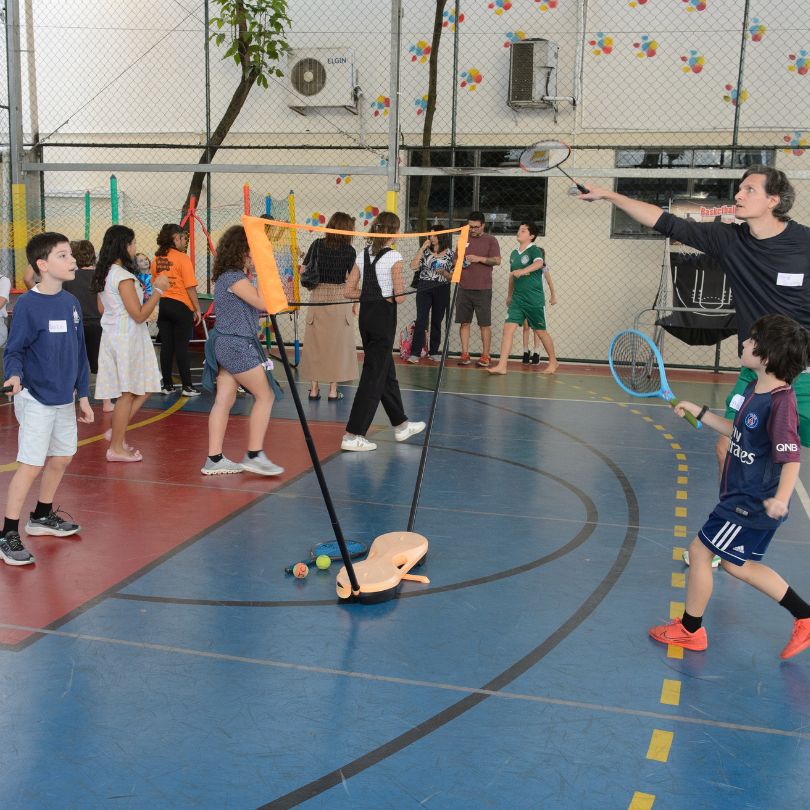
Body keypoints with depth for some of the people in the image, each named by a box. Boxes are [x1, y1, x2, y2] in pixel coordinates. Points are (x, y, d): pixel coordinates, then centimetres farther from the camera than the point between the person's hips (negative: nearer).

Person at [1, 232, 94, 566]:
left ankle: (42, 516, 37)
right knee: (31, 465, -7)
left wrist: (83, 395, 14)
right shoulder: (27, 305, -14)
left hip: (64, 399, 7)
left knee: (61, 458, 17)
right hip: (36, 400, -7)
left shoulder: (71, 303, 5)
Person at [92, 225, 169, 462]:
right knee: (127, 394, -1)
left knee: (142, 389, 14)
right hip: (126, 338, -9)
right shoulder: (124, 276, -18)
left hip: (113, 334, 9)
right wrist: (158, 290, -12)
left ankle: (116, 432, 16)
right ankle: (116, 448, 5)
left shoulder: (104, 273, 10)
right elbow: (139, 315, -19)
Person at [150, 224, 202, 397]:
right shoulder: (182, 258, -11)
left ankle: (167, 385, 14)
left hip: (162, 305, 5)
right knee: (181, 346, -2)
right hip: (180, 305, -5)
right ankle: (187, 387, 2)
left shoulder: (156, 259, 6)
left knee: (166, 346, 9)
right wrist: (197, 309, -5)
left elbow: (154, 285, 13)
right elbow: (190, 287, -12)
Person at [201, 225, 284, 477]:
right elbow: (263, 303, -18)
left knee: (224, 400, 7)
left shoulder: (226, 276, 15)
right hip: (237, 345, -10)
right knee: (265, 396, -1)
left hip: (225, 345, 10)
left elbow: (254, 305, 16)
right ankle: (254, 455, 1)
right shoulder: (234, 277, -15)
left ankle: (214, 460, 8)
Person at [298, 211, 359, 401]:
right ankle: (333, 390, 8)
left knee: (315, 342, 9)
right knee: (337, 343, 6)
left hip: (317, 297, 2)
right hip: (340, 299, -2)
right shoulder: (349, 251, -5)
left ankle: (314, 389, 12)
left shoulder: (317, 245, 1)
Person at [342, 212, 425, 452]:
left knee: (386, 371, 18)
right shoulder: (393, 257, -11)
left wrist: (370, 294, 9)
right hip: (384, 316, -7)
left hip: (366, 315, 7)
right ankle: (353, 435, -4)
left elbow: (349, 291, 6)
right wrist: (390, 296, 7)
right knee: (374, 376, -3)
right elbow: (400, 296, -14)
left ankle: (401, 425, 32)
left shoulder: (363, 256, 7)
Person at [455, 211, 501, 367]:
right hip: (464, 288, 4)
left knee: (485, 324, 0)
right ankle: (465, 354, 10)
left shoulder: (490, 240, 2)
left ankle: (485, 356, 5)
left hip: (482, 289, -4)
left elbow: (497, 260, -6)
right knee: (464, 322, 4)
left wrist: (479, 258, -16)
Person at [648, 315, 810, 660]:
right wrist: (700, 413, 17)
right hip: (741, 497, 10)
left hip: (752, 503, -10)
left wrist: (780, 498, -41)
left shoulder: (780, 402, -25)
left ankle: (690, 629, 22)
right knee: (737, 564, 19)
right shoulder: (754, 389, 3)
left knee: (699, 551, 2)